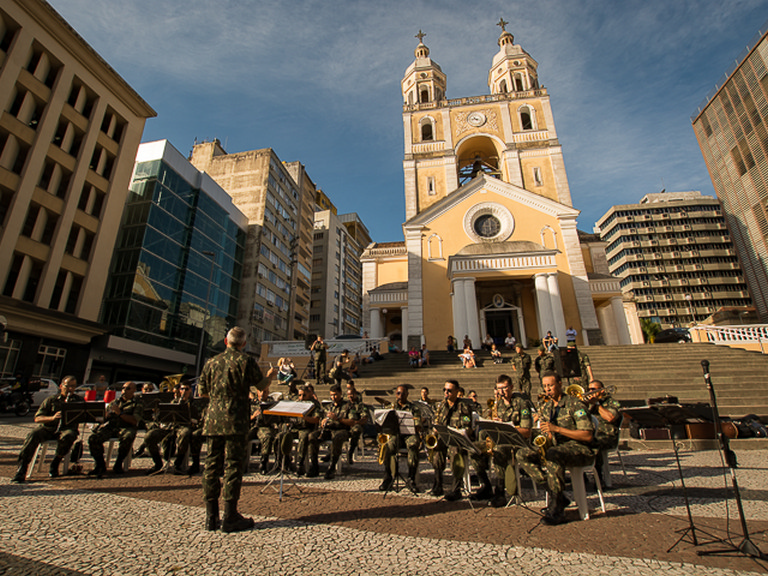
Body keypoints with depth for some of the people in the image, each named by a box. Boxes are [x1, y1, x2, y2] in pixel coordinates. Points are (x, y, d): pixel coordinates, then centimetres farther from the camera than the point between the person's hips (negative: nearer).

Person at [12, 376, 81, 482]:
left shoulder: (78, 401, 12)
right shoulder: (51, 400, 13)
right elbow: (37, 419, 4)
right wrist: (52, 418, -17)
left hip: (67, 429, -2)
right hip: (47, 428, 2)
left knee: (67, 436, -37)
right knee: (33, 435, -30)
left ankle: (54, 465, -14)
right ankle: (21, 471, -26)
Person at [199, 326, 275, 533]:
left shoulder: (211, 362, 9)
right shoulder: (246, 360, -6)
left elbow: (202, 392, 14)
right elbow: (261, 385, 2)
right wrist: (270, 374, 22)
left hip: (213, 420, 5)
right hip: (235, 422, -5)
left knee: (212, 465, 11)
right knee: (233, 466, 1)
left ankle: (211, 516, 19)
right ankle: (230, 518, 7)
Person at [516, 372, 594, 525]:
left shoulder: (575, 404, -9)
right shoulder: (544, 407, 11)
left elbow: (588, 436, -16)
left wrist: (557, 429, -23)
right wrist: (546, 440, -6)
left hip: (578, 449, -7)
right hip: (555, 447, 7)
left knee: (553, 455, -38)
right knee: (522, 454, -14)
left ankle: (556, 510, -26)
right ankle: (558, 497, -11)